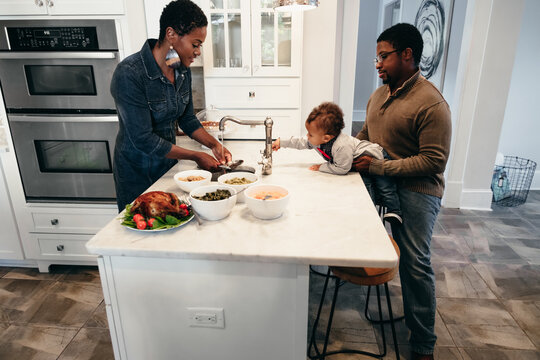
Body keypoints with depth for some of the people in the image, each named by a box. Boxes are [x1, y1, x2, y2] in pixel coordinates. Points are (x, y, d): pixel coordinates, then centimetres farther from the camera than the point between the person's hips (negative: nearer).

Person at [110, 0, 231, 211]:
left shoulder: (182, 70, -3)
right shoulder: (129, 74, -25)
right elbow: (143, 139, -26)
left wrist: (213, 144, -6)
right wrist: (196, 157, -21)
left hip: (168, 165, 6)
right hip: (137, 174, -6)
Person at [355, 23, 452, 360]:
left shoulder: (431, 103, -15)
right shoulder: (379, 95, 11)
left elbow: (434, 161, -19)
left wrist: (380, 166, -22)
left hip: (415, 190, -7)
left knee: (415, 263, -2)